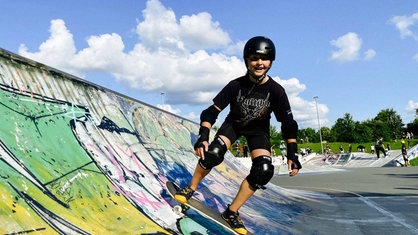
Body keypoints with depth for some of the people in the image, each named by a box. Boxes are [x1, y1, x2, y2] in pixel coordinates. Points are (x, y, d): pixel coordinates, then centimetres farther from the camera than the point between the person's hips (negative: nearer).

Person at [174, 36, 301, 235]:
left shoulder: (276, 90, -24)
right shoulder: (236, 85, -25)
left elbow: (288, 124, -18)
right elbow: (212, 111, -22)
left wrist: (292, 155, -22)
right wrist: (203, 137, -35)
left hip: (258, 129, 1)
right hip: (234, 123, -1)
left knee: (264, 170, -19)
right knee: (213, 153, -27)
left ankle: (231, 212, -6)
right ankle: (190, 189, -2)